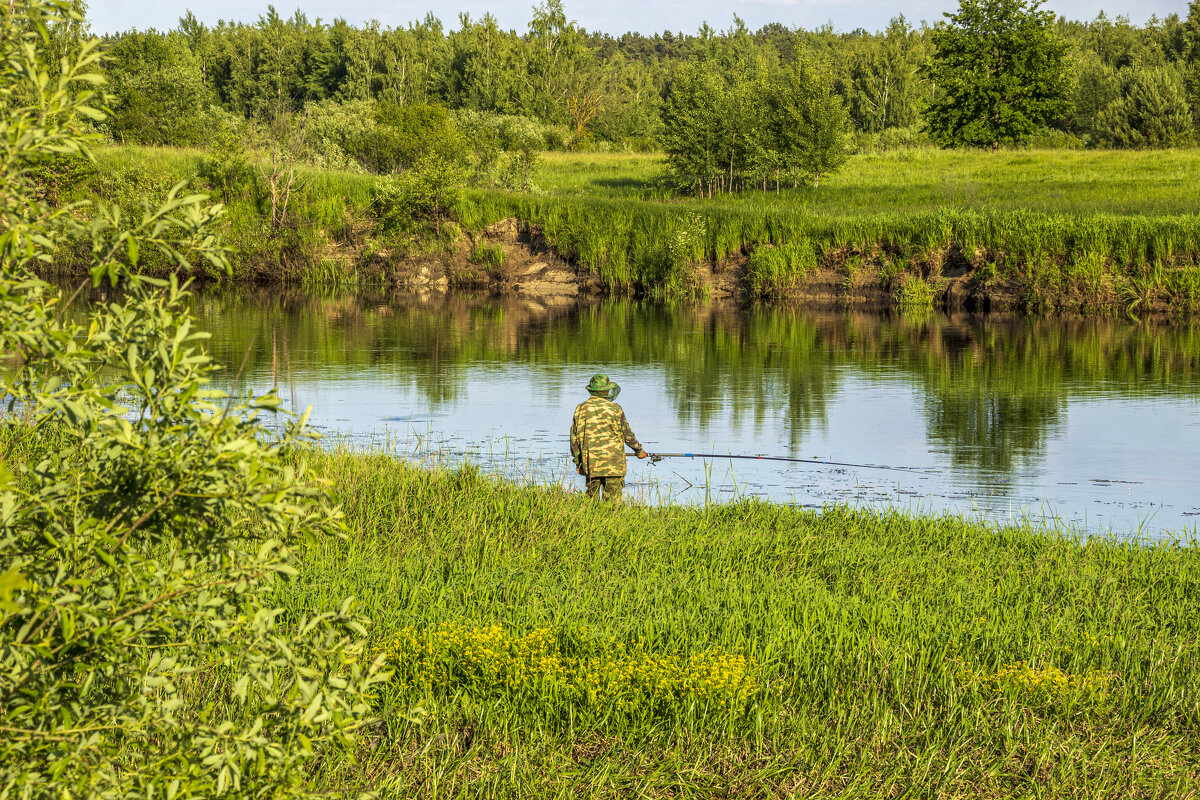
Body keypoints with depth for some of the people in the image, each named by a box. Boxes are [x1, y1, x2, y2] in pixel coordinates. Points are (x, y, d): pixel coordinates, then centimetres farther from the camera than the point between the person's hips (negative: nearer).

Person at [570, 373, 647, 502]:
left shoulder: (581, 409, 3)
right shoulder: (615, 409, -6)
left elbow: (574, 437, 7)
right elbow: (627, 434, 2)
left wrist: (577, 460, 18)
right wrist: (639, 450, 19)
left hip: (590, 463, 3)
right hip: (613, 463, -3)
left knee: (592, 495, 15)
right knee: (613, 499, -2)